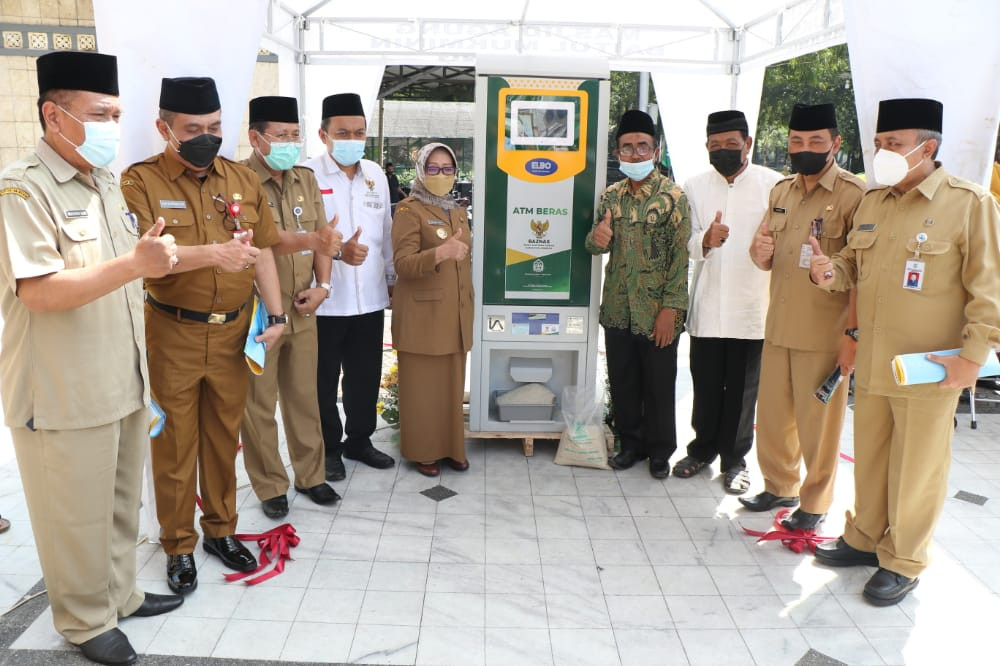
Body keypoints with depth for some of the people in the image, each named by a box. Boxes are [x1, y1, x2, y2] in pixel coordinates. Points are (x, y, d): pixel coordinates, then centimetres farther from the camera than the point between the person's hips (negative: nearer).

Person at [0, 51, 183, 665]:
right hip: (65, 396, -8)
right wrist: (134, 263, -31)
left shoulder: (107, 184, 12)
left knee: (122, 504, 19)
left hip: (126, 384, 8)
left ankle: (119, 594, 38)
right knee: (77, 517, 8)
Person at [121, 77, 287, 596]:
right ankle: (178, 546, 25)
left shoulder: (244, 180, 6)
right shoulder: (140, 182, -7)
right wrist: (213, 253, -36)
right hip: (172, 335, -3)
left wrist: (275, 314, 0)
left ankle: (221, 529, 32)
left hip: (233, 333, 4)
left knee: (224, 438, 15)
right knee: (175, 445, 8)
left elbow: (262, 252, 8)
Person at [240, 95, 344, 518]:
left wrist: (323, 285, -5)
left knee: (304, 397, 15)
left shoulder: (306, 179, 10)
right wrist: (313, 240, -40)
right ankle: (270, 486, 22)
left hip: (302, 309, 6)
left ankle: (310, 475, 30)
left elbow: (323, 237, 9)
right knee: (259, 404, 7)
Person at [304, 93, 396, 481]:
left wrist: (392, 277, 15)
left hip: (370, 299, 5)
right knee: (324, 381, 10)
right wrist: (338, 251, -26)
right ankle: (328, 449, 26)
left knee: (366, 376, 15)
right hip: (324, 300, -5)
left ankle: (359, 440, 34)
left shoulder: (376, 175, 9)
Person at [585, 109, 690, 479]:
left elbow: (680, 257, -11)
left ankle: (660, 449, 26)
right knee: (622, 382, 13)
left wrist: (670, 310, -15)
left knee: (658, 386, 9)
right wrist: (596, 238, -12)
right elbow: (595, 246, 13)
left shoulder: (673, 196, -8)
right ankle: (631, 442, 31)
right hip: (617, 310, 4)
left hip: (656, 314, -4)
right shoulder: (611, 196, 7)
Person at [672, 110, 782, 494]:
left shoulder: (774, 185, -2)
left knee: (743, 390, 8)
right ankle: (703, 449, 32)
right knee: (706, 386, 12)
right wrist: (706, 240, -23)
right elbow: (689, 246, -2)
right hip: (707, 307, 2)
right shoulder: (695, 187, 5)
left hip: (752, 308, -2)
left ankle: (734, 459, 25)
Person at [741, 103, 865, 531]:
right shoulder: (781, 191, 11)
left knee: (818, 423, 6)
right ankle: (780, 487, 33)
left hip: (825, 332, -6)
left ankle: (815, 503, 23)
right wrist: (761, 252, -8)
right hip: (779, 327, 6)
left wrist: (853, 332, -17)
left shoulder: (853, 195, -10)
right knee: (773, 416, 14)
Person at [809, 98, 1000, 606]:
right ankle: (865, 538, 35)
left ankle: (903, 562, 24)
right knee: (869, 458, 17)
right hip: (871, 363, 6)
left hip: (929, 369, -5)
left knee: (916, 469, 7)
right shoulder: (871, 202, 8)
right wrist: (832, 271, -3)